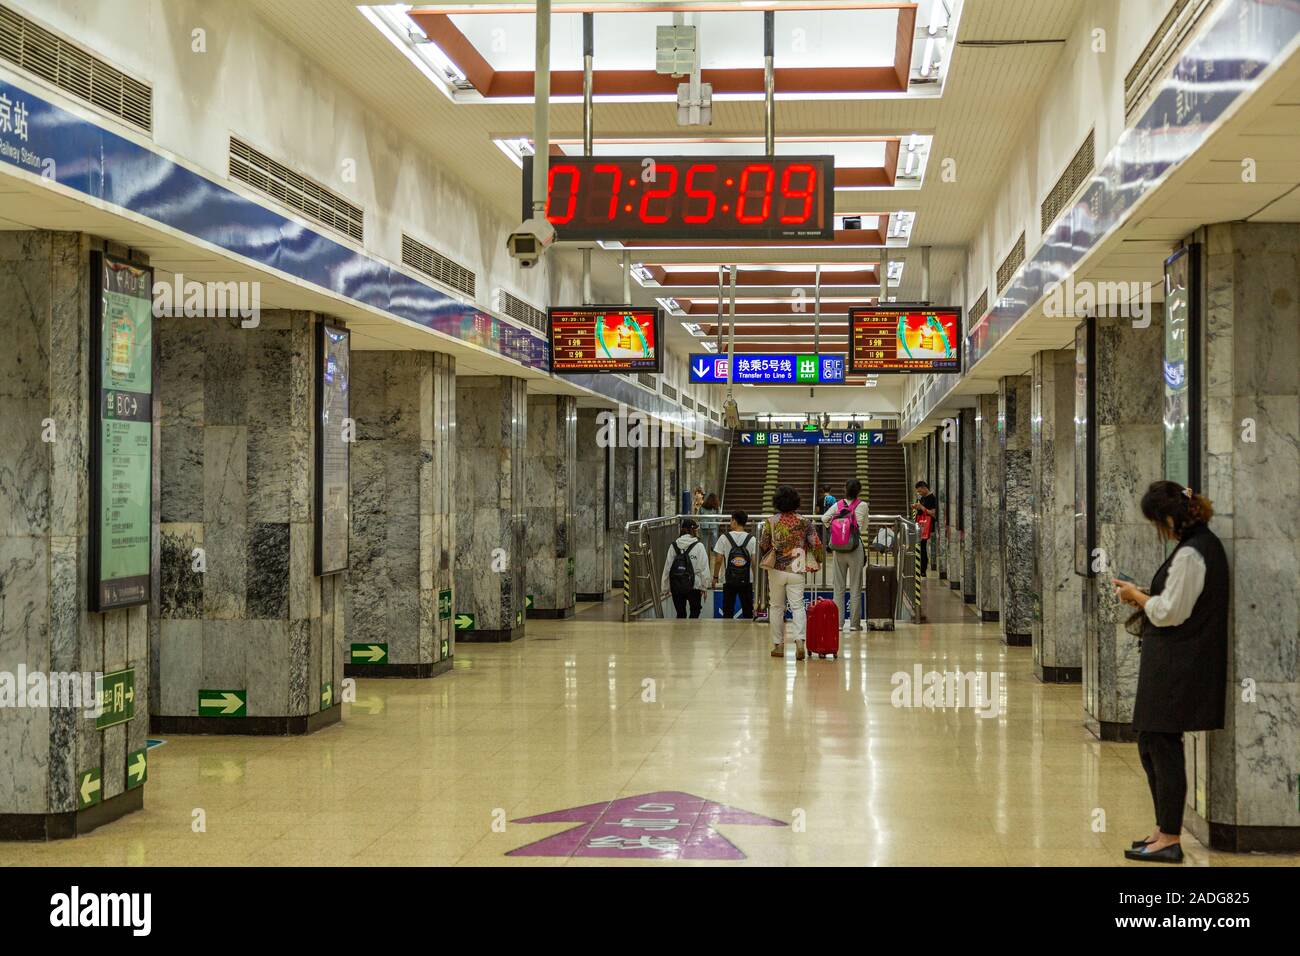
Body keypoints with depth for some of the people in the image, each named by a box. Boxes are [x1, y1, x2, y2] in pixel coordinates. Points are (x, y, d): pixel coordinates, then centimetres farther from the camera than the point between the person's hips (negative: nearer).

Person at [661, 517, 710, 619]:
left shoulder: (673, 546, 0)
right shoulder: (699, 546, -8)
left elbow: (667, 567, 1)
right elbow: (703, 568, -8)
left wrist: (665, 587, 9)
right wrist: (704, 586, 1)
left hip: (676, 586, 3)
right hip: (694, 585, -2)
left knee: (680, 613, 12)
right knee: (695, 612, 15)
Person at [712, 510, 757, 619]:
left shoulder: (724, 538, -4)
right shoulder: (751, 539, -2)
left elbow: (718, 560, -5)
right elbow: (754, 562, -4)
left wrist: (715, 577, 6)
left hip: (729, 580, -1)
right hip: (747, 581, 1)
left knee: (728, 611, 5)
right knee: (747, 612, 8)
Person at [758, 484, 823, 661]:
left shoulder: (771, 522, -5)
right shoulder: (804, 522, -2)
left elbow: (763, 546, -2)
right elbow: (816, 544, -5)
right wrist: (818, 560, 13)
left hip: (776, 570, 0)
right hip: (796, 571, 0)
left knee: (776, 606, 12)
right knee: (797, 606, -1)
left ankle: (778, 645, 15)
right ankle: (800, 641, -21)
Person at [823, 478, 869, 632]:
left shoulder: (837, 505, 0)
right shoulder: (862, 505, -7)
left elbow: (824, 518, -6)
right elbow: (863, 529, -3)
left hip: (837, 550, 3)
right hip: (855, 550, -3)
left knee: (839, 587, 9)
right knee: (855, 588, 4)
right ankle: (854, 623, 5)